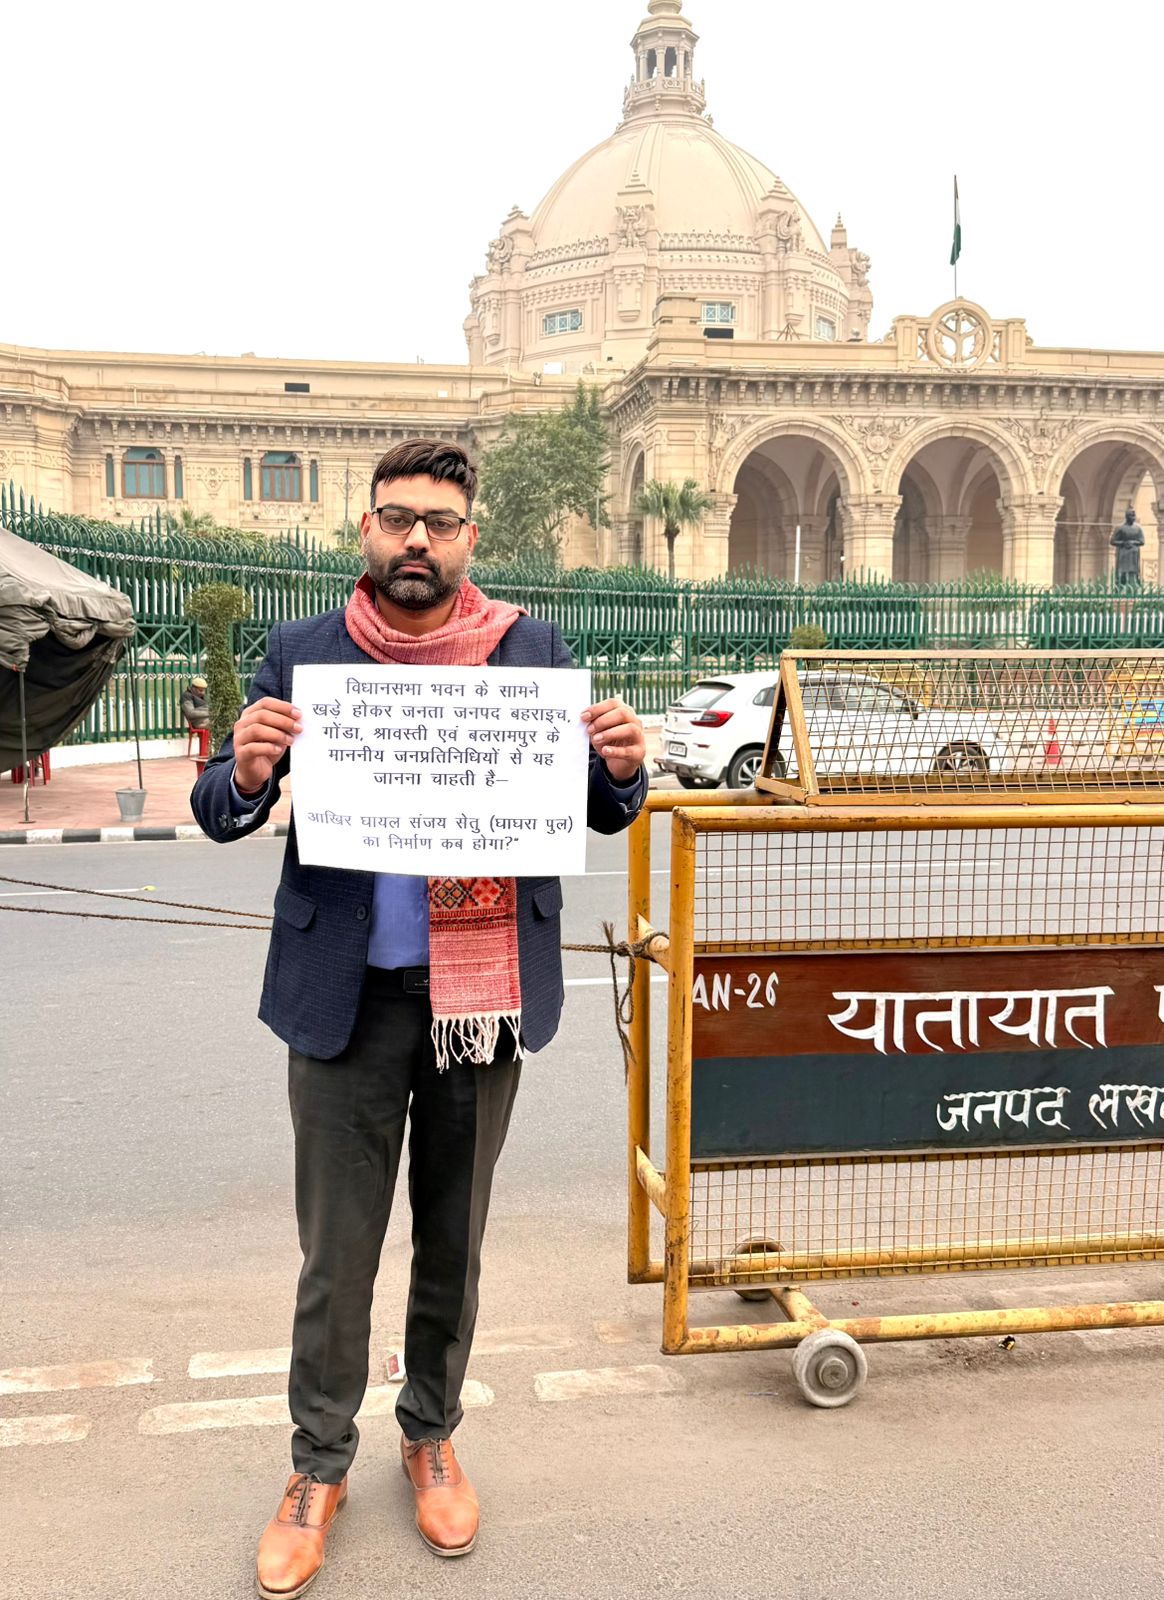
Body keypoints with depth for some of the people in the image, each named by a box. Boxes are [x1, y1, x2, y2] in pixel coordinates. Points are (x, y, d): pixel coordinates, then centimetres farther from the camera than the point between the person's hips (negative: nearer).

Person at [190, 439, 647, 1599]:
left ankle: (431, 1437, 38)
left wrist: (620, 766, -20)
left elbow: (603, 814, 3)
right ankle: (319, 1469, 30)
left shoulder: (532, 650, 0)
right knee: (336, 1252, 9)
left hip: (482, 991, 1)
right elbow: (218, 815, -1)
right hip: (346, 996, -1)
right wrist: (246, 772, -24)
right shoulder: (302, 654, -1)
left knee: (454, 1242, 16)